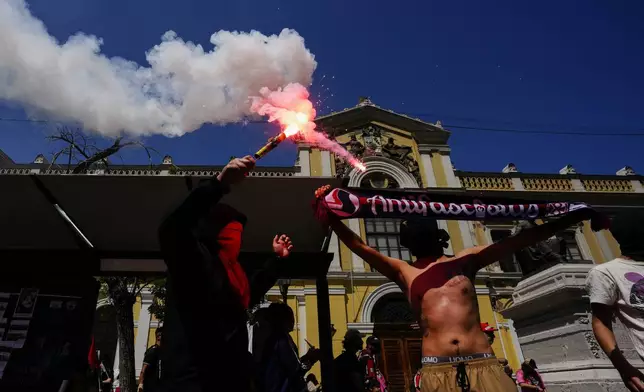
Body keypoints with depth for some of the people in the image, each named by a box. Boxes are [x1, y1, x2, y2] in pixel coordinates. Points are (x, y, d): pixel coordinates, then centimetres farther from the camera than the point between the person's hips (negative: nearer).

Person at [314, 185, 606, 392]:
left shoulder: (465, 260, 14)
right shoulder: (404, 272, 11)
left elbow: (518, 241, 14)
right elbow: (360, 247, 6)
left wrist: (573, 217, 16)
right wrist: (330, 216, -1)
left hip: (483, 365, 1)